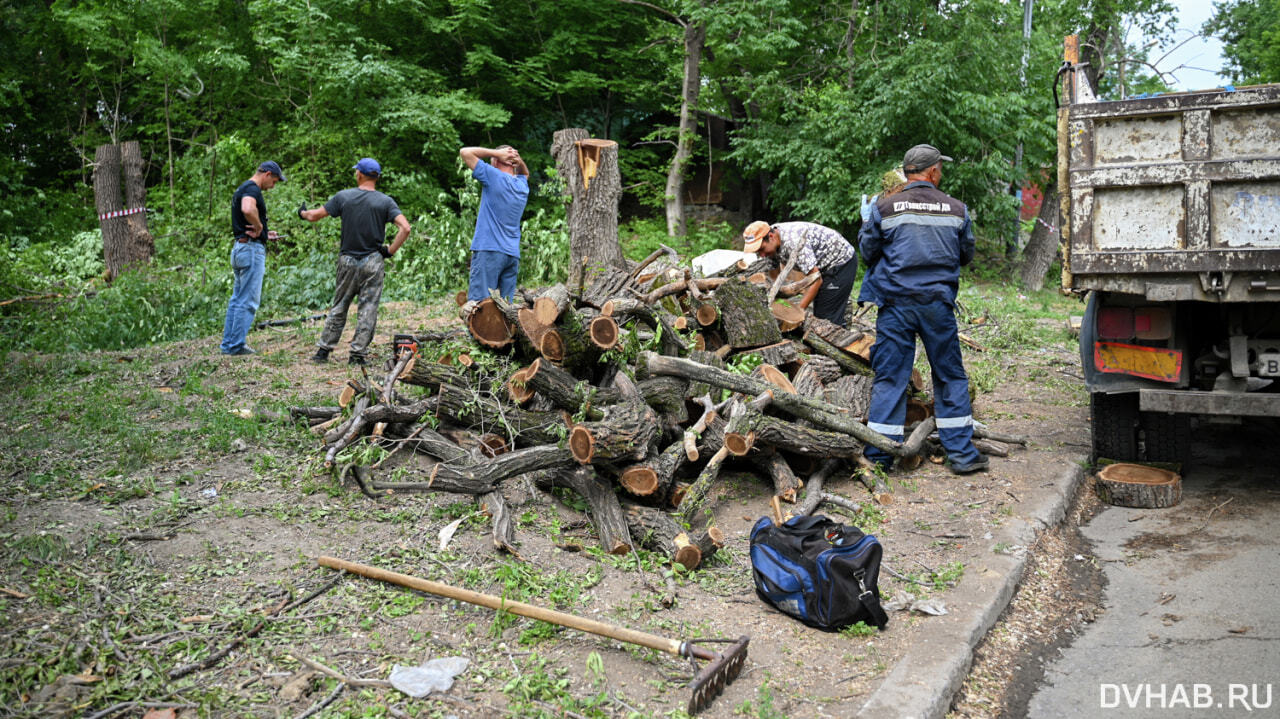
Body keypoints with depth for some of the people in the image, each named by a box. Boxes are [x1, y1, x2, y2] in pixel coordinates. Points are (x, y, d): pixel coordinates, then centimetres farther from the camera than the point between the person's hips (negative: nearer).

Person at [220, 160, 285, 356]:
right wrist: (259, 227, -18)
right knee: (249, 301, -5)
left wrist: (263, 234, 18)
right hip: (251, 248, -10)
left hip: (239, 247, 10)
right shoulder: (252, 189, -12)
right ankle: (237, 345, -2)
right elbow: (248, 209, -34)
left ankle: (228, 344, 19)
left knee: (237, 299, 14)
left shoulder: (242, 188, 20)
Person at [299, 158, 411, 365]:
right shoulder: (385, 201, -3)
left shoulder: (343, 197, 0)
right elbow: (405, 228, -15)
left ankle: (323, 350, 16)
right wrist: (391, 250, -4)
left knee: (339, 307, 13)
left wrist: (302, 212, 29)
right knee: (368, 308, 3)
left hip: (348, 260, 2)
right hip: (373, 262, -2)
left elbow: (314, 216, 7)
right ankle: (358, 354, 2)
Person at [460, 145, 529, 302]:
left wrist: (496, 153, 3)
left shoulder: (493, 176, -4)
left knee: (478, 302, -10)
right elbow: (525, 173, 40)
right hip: (513, 254, 7)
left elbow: (465, 152, 1)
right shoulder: (522, 184, 15)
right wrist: (519, 161, 19)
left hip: (489, 250, -7)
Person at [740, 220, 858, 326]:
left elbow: (816, 280, -32)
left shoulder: (793, 242, -35)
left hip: (841, 263, -10)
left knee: (827, 317, -14)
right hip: (824, 265, 10)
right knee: (819, 314, 13)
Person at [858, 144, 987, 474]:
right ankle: (962, 453, 16)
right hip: (938, 302, 1)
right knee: (950, 376, 12)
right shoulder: (956, 209, 5)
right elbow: (966, 256, 15)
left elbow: (868, 253, 5)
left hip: (896, 302, -1)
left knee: (889, 378, 3)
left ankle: (878, 457, 4)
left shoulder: (884, 208, -2)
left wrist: (865, 224, 22)